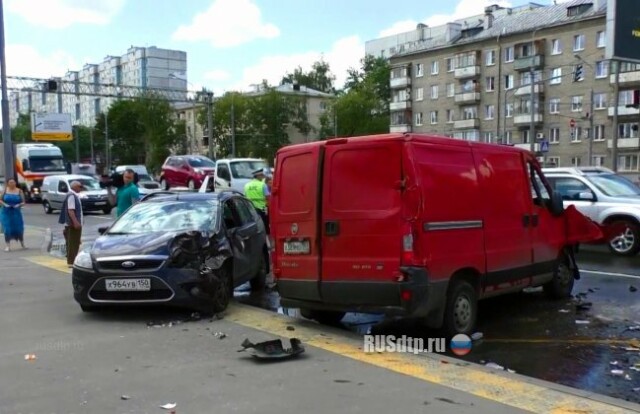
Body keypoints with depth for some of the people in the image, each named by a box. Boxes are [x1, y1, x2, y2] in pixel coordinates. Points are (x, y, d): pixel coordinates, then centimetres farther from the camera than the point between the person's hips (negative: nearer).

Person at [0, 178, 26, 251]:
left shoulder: (19, 191, 1)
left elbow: (23, 202, 3)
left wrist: (19, 205, -16)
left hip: (16, 212, 0)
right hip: (6, 212, 0)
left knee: (19, 229, 4)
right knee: (7, 229, -2)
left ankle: (22, 244, 22)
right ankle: (8, 246, 4)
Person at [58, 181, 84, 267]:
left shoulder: (75, 195, 16)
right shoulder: (71, 196, -15)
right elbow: (70, 210, -23)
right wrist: (75, 222, -28)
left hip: (76, 224, 10)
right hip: (73, 224, -10)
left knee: (75, 243, 15)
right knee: (73, 243, -7)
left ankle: (72, 261, 23)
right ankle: (71, 262, -5)